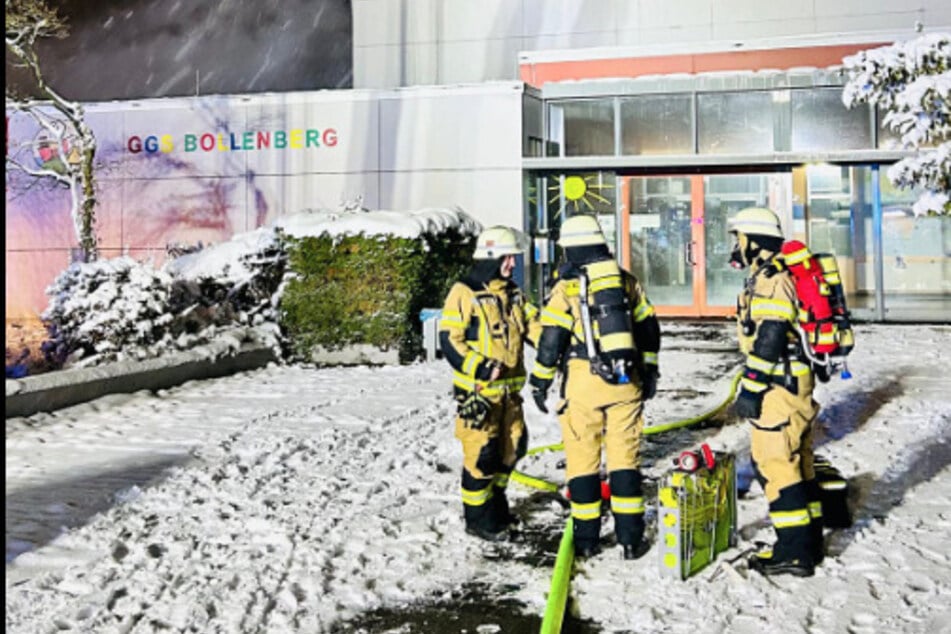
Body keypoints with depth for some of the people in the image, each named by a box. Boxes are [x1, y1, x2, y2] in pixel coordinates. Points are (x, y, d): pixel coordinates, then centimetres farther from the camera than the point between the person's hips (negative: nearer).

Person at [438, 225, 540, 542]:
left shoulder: (512, 293, 12)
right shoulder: (464, 293, -11)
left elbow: (533, 325, 10)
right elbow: (449, 340, -14)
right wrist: (481, 368, -23)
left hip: (509, 388, 8)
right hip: (478, 389, -7)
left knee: (512, 445, 14)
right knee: (481, 452, -4)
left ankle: (495, 500, 35)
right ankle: (478, 518, 10)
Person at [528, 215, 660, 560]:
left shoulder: (567, 286, -5)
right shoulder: (627, 281, 9)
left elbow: (551, 339, -7)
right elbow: (648, 328, 14)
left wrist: (540, 381, 3)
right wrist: (650, 371, 24)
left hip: (583, 381, -3)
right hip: (626, 381, 3)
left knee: (583, 460, 6)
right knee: (625, 459, 8)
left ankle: (587, 538, 12)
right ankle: (630, 538, 9)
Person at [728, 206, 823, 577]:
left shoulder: (768, 281, -15)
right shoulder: (779, 276, 18)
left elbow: (768, 340, -22)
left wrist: (751, 388, -21)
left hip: (779, 386, -11)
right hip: (796, 380, 11)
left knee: (775, 463, -8)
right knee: (797, 461, 15)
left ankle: (794, 552, -5)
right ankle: (809, 540, 23)